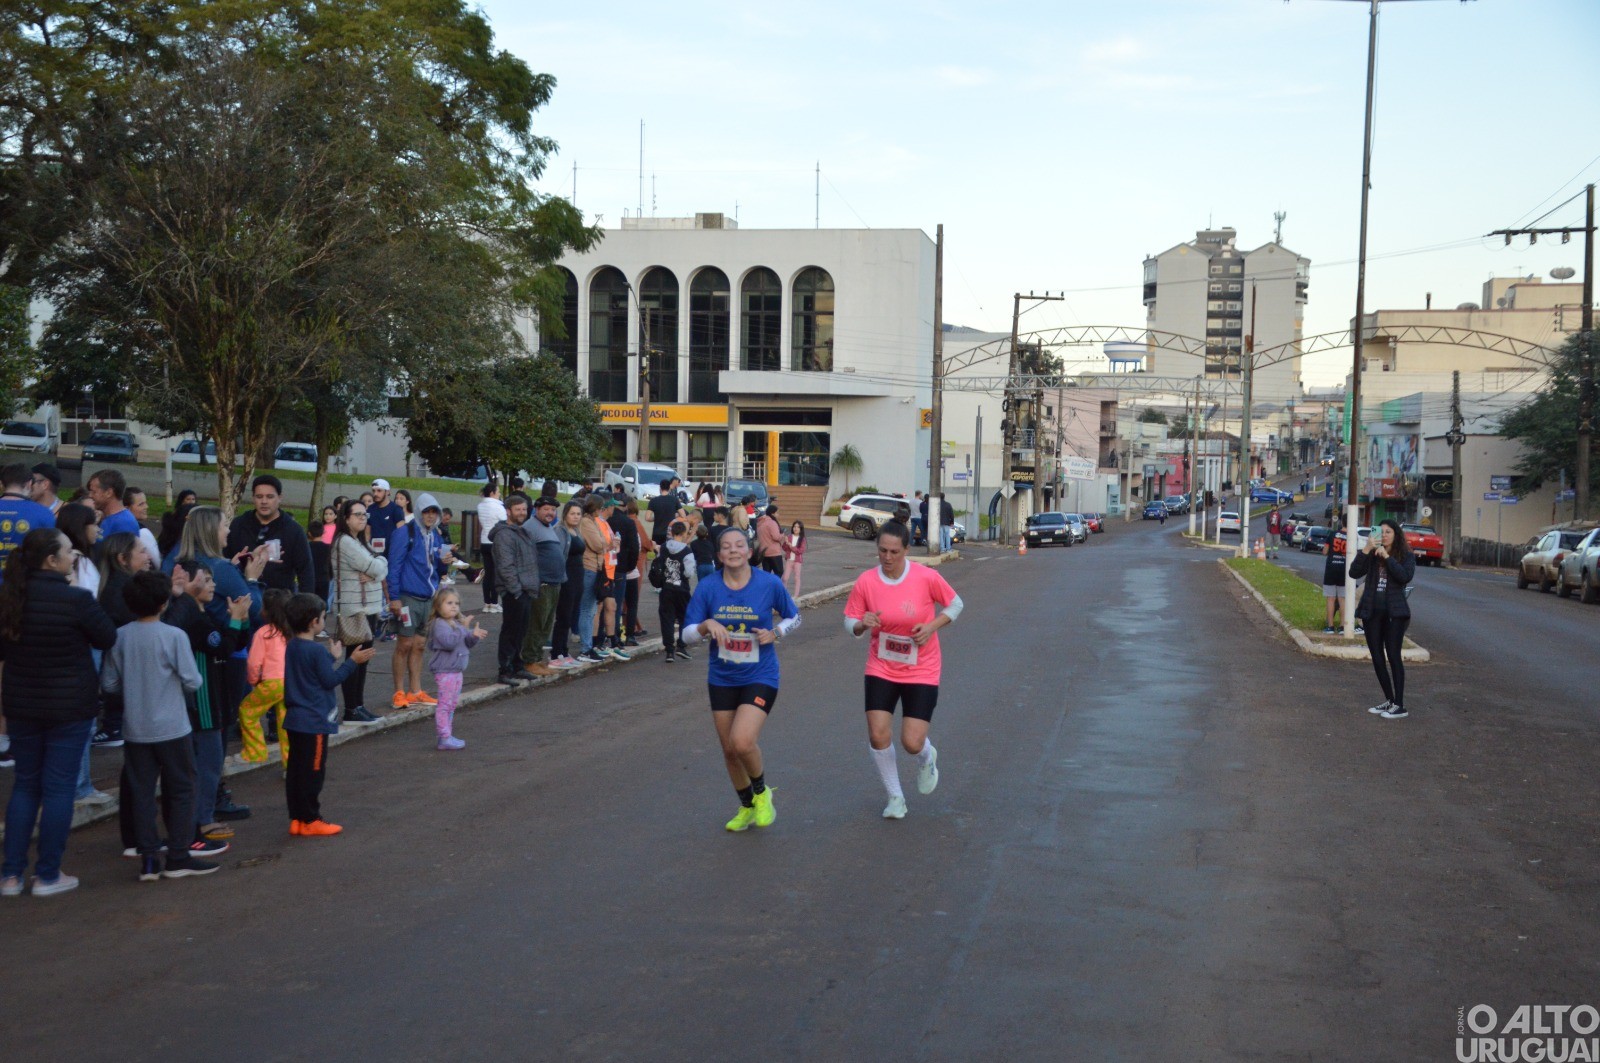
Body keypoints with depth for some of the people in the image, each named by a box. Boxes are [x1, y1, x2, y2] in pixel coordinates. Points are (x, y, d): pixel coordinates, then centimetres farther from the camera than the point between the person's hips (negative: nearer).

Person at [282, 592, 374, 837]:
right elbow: (330, 680, -15)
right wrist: (353, 661, -10)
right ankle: (310, 821, 5)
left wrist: (332, 657, 26)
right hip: (314, 722, -9)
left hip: (295, 720, 9)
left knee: (296, 770, 11)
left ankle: (297, 819, 18)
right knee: (313, 771, -1)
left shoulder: (292, 647, 8)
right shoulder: (316, 650, -18)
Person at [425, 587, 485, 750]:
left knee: (451, 705, 15)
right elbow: (448, 642, -30)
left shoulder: (457, 623, 15)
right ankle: (445, 738, -6)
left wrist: (474, 636, -3)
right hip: (444, 671, -10)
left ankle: (447, 736, 23)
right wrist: (464, 628, -34)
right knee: (445, 704, -7)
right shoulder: (439, 624, -15)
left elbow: (467, 644, 18)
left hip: (456, 671, 10)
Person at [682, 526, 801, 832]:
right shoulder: (707, 588, -6)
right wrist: (707, 625, -23)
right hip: (721, 679, 3)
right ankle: (747, 808, 37)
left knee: (743, 741, -21)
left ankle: (761, 792, 10)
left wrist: (775, 633, -12)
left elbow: (794, 617, 7)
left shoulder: (770, 584, -9)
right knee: (729, 750, 12)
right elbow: (687, 635, -3)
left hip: (760, 677, -3)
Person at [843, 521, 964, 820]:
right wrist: (862, 624, -24)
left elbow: (955, 604, 1)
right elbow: (850, 623, 0)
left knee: (912, 743, -9)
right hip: (881, 669, 2)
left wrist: (932, 627, -15)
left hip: (921, 672, -2)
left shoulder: (926, 577, -14)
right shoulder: (866, 582, -10)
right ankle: (895, 796, 16)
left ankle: (927, 758, 32)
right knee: (878, 735, -9)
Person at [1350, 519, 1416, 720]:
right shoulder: (1372, 555, 7)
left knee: (1393, 656, -9)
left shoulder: (1406, 556, 0)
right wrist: (1366, 550, -16)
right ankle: (1389, 700, 19)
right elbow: (1354, 573, -7)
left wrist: (1387, 557, -18)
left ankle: (1399, 706, -6)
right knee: (1377, 658, 7)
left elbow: (1406, 576, -18)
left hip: (1394, 612, -4)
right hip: (1372, 611, 4)